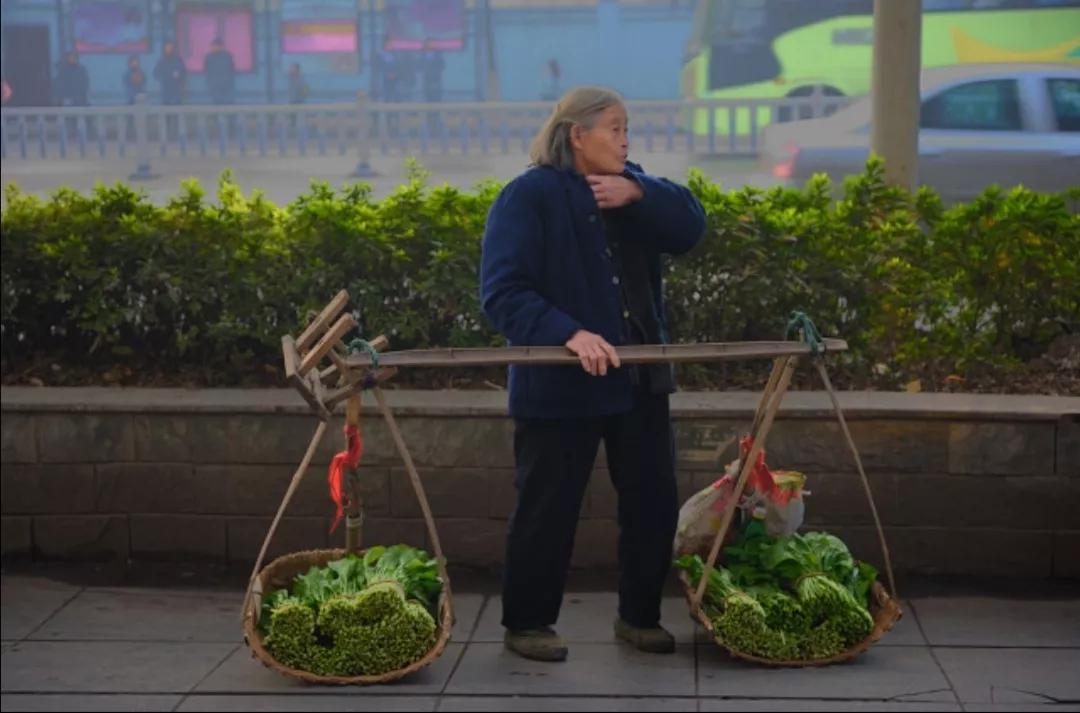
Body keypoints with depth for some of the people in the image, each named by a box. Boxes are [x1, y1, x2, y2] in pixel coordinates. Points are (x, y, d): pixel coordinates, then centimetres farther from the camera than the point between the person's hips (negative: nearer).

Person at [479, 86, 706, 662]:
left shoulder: (629, 187, 9)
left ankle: (639, 615, 29)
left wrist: (638, 194, -19)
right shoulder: (529, 196, -12)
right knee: (547, 511, 4)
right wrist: (569, 333, -32)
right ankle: (526, 623, 21)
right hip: (560, 385, -6)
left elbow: (689, 228, -4)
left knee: (654, 503, 12)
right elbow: (502, 293, -20)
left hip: (639, 378, 6)